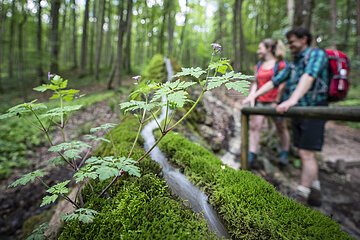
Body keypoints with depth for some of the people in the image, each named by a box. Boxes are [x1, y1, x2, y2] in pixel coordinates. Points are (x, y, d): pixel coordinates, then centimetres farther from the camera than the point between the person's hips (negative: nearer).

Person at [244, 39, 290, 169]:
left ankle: (284, 155, 27)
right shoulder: (259, 65, 13)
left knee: (281, 128, 10)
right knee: (254, 126, -6)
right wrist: (252, 101, 0)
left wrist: (277, 102, -13)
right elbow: (255, 84, 10)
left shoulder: (280, 64, -5)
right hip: (260, 102, 5)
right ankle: (251, 157, -6)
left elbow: (282, 85, -9)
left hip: (274, 102, -5)